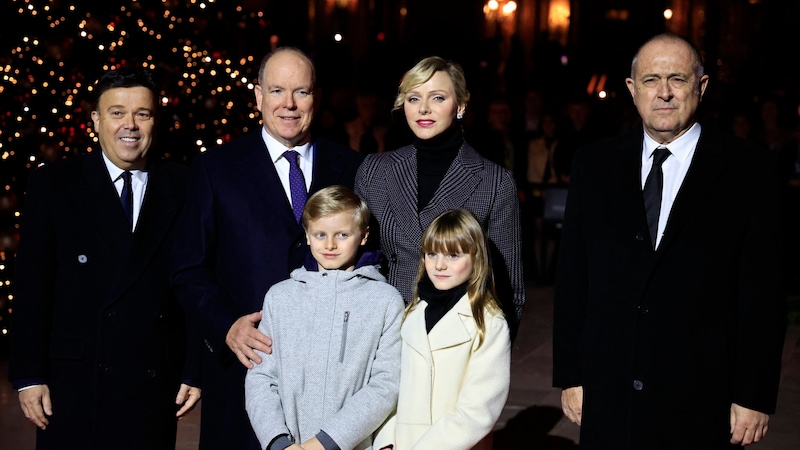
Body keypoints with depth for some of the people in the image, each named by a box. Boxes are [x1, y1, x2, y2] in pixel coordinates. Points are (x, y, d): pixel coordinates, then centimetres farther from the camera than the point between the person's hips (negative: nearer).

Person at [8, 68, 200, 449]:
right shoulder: (52, 185, 3)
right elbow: (31, 286, 0)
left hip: (156, 386, 1)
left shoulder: (181, 188, 5)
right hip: (75, 385, -1)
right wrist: (29, 376, -5)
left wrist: (195, 371, 1)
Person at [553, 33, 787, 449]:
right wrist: (570, 376, 3)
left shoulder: (745, 168, -3)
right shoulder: (594, 163, 5)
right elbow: (571, 278, 5)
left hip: (702, 404, -2)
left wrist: (755, 396, -6)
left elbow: (762, 290, -4)